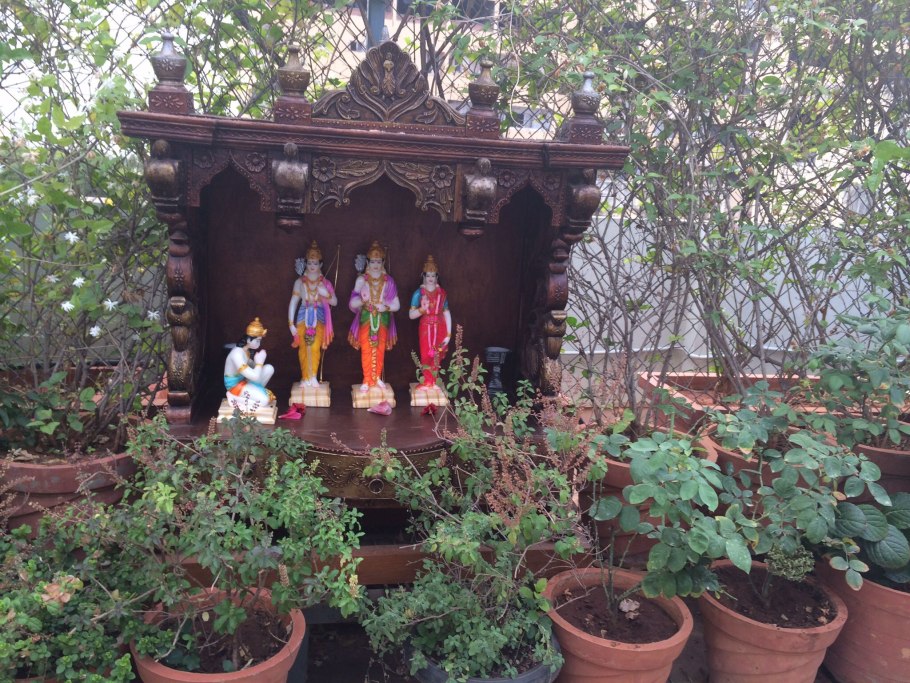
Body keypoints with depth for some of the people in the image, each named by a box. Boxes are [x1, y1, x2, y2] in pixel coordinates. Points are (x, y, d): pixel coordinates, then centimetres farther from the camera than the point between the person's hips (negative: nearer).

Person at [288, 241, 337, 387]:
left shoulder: (325, 283, 5)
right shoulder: (300, 282, 2)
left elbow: (335, 302, 5)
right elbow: (293, 303, 0)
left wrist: (326, 295, -16)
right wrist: (291, 324, -4)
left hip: (319, 318, 0)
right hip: (303, 317, 0)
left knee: (315, 348, -7)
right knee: (304, 348, -2)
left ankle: (313, 377, 2)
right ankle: (305, 377, 8)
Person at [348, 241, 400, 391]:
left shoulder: (388, 280, 4)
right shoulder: (362, 279, 2)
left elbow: (396, 304, 4)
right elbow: (353, 302, -2)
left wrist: (386, 307, -15)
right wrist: (361, 301, -23)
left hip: (382, 319, 1)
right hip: (366, 318, -1)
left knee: (380, 349, 5)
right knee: (366, 349, -2)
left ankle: (377, 378, 19)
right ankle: (367, 380, 7)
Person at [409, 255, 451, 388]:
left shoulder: (442, 292, 5)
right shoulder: (419, 293, -1)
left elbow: (447, 314, 6)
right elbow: (411, 315, -4)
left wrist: (448, 334, 2)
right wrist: (422, 309, -23)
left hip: (440, 328, 2)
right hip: (426, 327, -1)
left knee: (437, 355, 3)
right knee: (426, 354, -2)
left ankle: (433, 381, 14)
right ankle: (427, 381, 11)